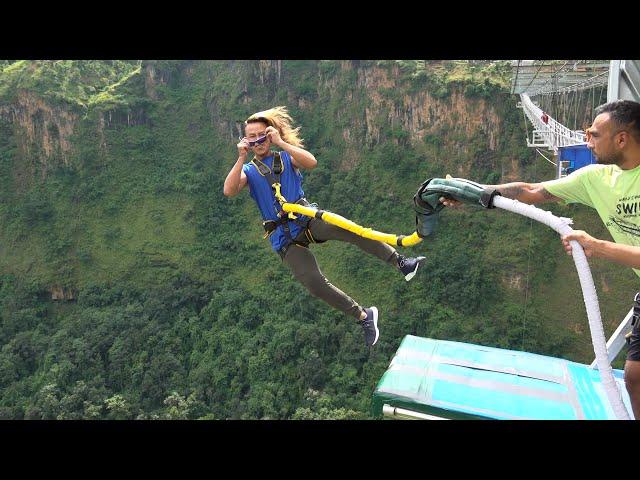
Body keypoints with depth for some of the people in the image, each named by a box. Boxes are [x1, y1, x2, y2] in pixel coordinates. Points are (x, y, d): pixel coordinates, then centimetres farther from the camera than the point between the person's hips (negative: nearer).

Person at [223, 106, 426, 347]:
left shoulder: (286, 158, 9)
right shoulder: (249, 170, 10)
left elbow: (311, 162, -13)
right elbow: (229, 191, -11)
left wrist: (282, 143, -15)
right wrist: (241, 158, -14)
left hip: (308, 219, 0)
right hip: (285, 238, 0)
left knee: (346, 228, -32)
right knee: (315, 284, -17)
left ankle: (400, 262, -27)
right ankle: (363, 316, -1)